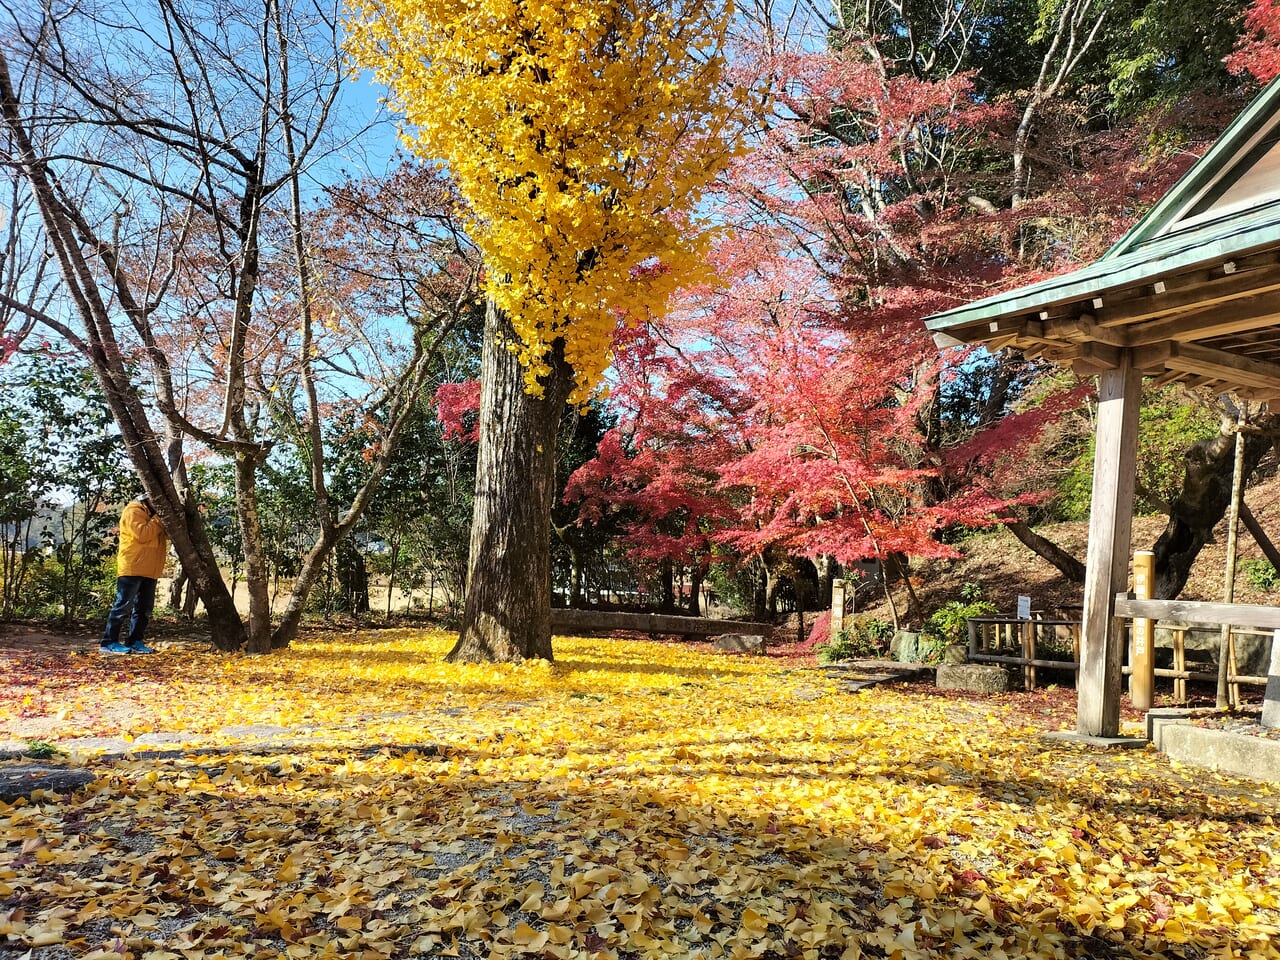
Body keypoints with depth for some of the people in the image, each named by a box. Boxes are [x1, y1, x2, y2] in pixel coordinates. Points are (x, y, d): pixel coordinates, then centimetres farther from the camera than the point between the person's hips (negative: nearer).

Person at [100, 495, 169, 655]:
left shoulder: (151, 514, 21)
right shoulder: (133, 511, -7)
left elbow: (165, 534, 19)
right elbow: (142, 534, -21)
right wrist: (158, 521, -15)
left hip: (149, 570, 9)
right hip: (132, 568, -9)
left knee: (145, 607, 9)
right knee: (124, 605, -9)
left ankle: (134, 641, 13)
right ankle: (109, 642, -6)